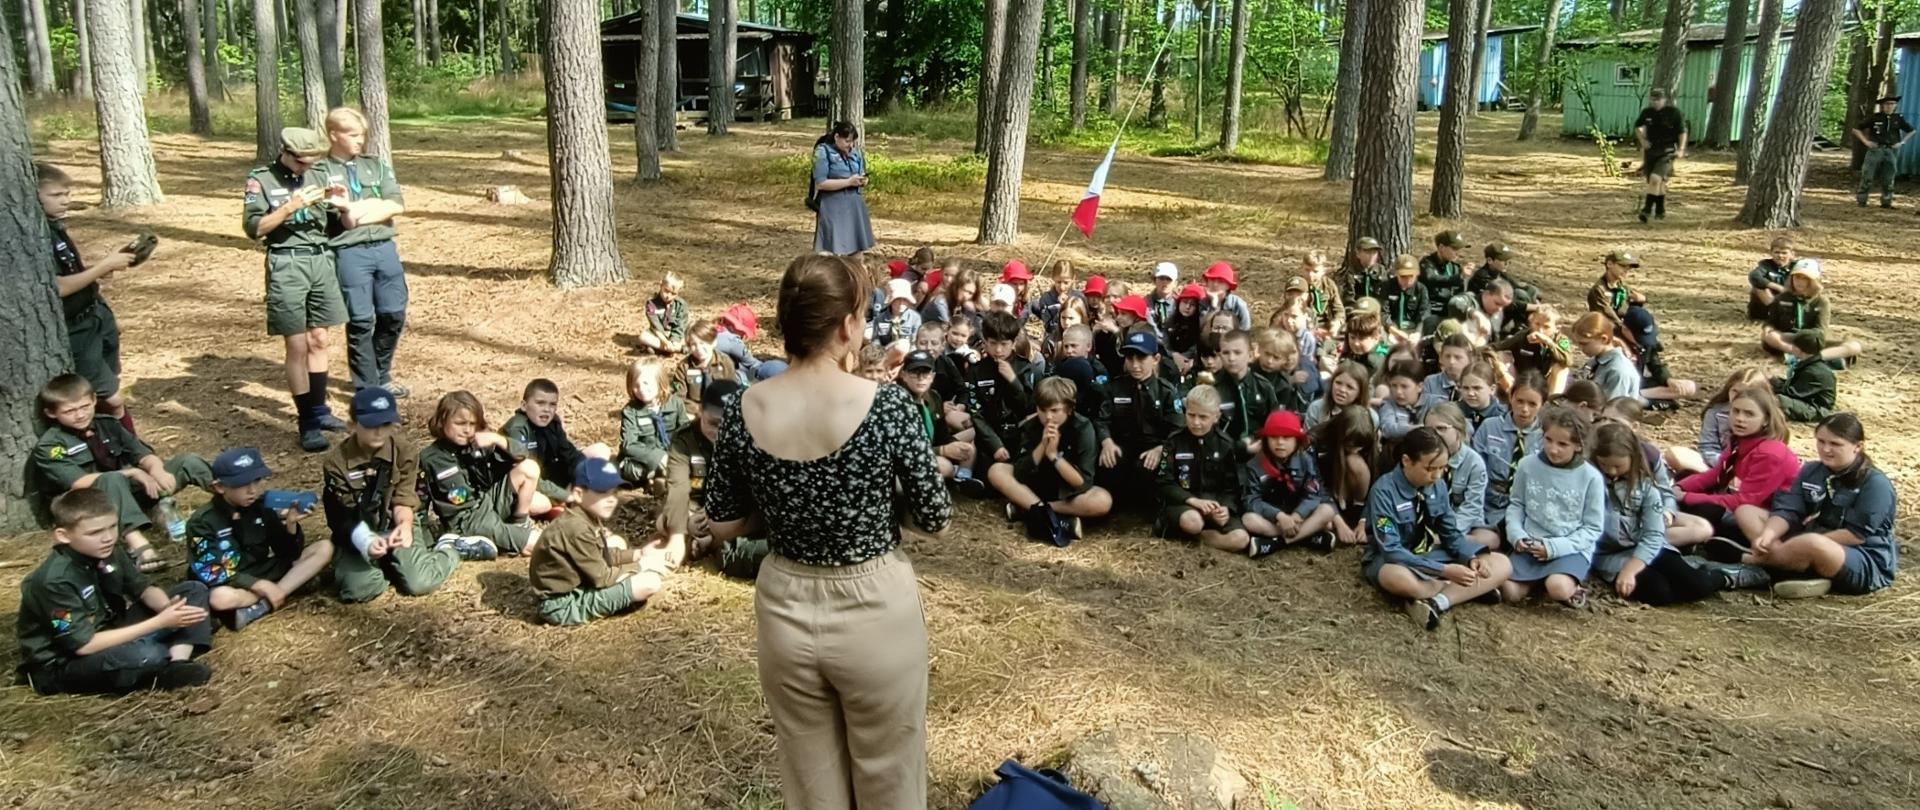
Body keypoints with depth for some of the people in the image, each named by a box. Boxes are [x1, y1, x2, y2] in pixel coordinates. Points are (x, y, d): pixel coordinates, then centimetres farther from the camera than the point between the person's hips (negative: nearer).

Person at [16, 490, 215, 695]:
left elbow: (143, 590, 6)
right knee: (144, 655, -40)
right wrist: (159, 622, -27)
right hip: (60, 666, -8)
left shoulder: (109, 552, -6)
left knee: (193, 591, 3)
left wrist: (169, 608, -18)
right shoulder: (55, 580, -27)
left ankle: (178, 667, -16)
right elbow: (85, 645, -27)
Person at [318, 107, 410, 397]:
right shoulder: (321, 172, -1)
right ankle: (366, 388, 13)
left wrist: (358, 213, -11)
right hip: (349, 253, -4)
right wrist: (376, 204, -13)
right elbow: (341, 217, -11)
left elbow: (397, 204, -3)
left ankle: (382, 377, 27)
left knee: (394, 315, 8)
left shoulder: (376, 165, 11)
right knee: (361, 321, 1)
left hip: (385, 248, 4)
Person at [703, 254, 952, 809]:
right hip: (874, 612, -3)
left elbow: (723, 527, 0)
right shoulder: (888, 406, -20)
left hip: (784, 610, 4)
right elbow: (936, 519, -10)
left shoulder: (743, 412, -9)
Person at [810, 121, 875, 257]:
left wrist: (862, 180, -7)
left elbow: (862, 175, 19)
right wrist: (848, 182, -19)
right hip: (833, 208, -6)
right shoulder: (823, 152, -10)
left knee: (857, 249, 11)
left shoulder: (855, 152, 9)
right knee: (833, 252, -9)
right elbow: (820, 183, -16)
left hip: (854, 206, 6)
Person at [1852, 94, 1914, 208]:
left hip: (1891, 151, 3)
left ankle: (1886, 202, 15)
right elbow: (1856, 129, -1)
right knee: (1868, 176, -3)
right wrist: (1866, 141, -7)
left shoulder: (1898, 119, 5)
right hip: (1875, 150, -3)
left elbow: (1911, 131, 19)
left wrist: (1902, 142, 6)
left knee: (1888, 178, 8)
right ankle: (1861, 200, 4)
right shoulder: (1874, 118, -4)